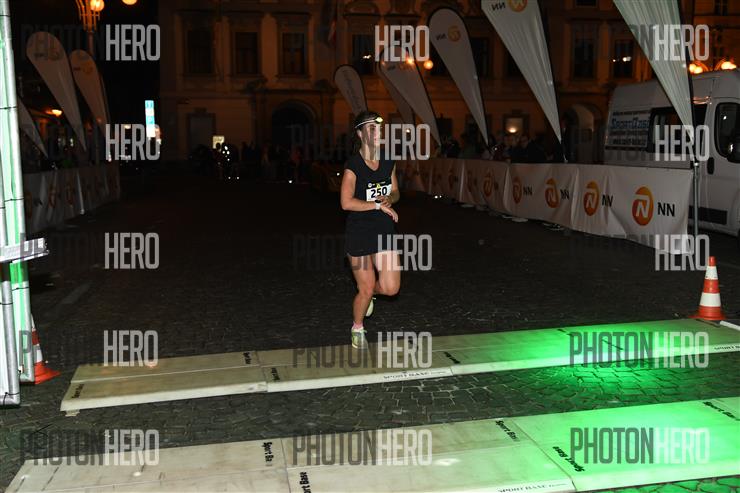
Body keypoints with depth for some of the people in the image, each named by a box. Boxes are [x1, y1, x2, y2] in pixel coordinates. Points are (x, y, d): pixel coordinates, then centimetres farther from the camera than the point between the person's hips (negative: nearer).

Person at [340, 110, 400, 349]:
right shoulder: (353, 165, -15)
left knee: (391, 287, -1)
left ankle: (367, 290, 35)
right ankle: (358, 328, 31)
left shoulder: (388, 162, 3)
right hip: (359, 232, -5)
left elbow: (396, 192, 15)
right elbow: (346, 203, -22)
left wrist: (389, 198, -8)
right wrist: (379, 205, -18)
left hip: (384, 230, 5)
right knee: (366, 290, 4)